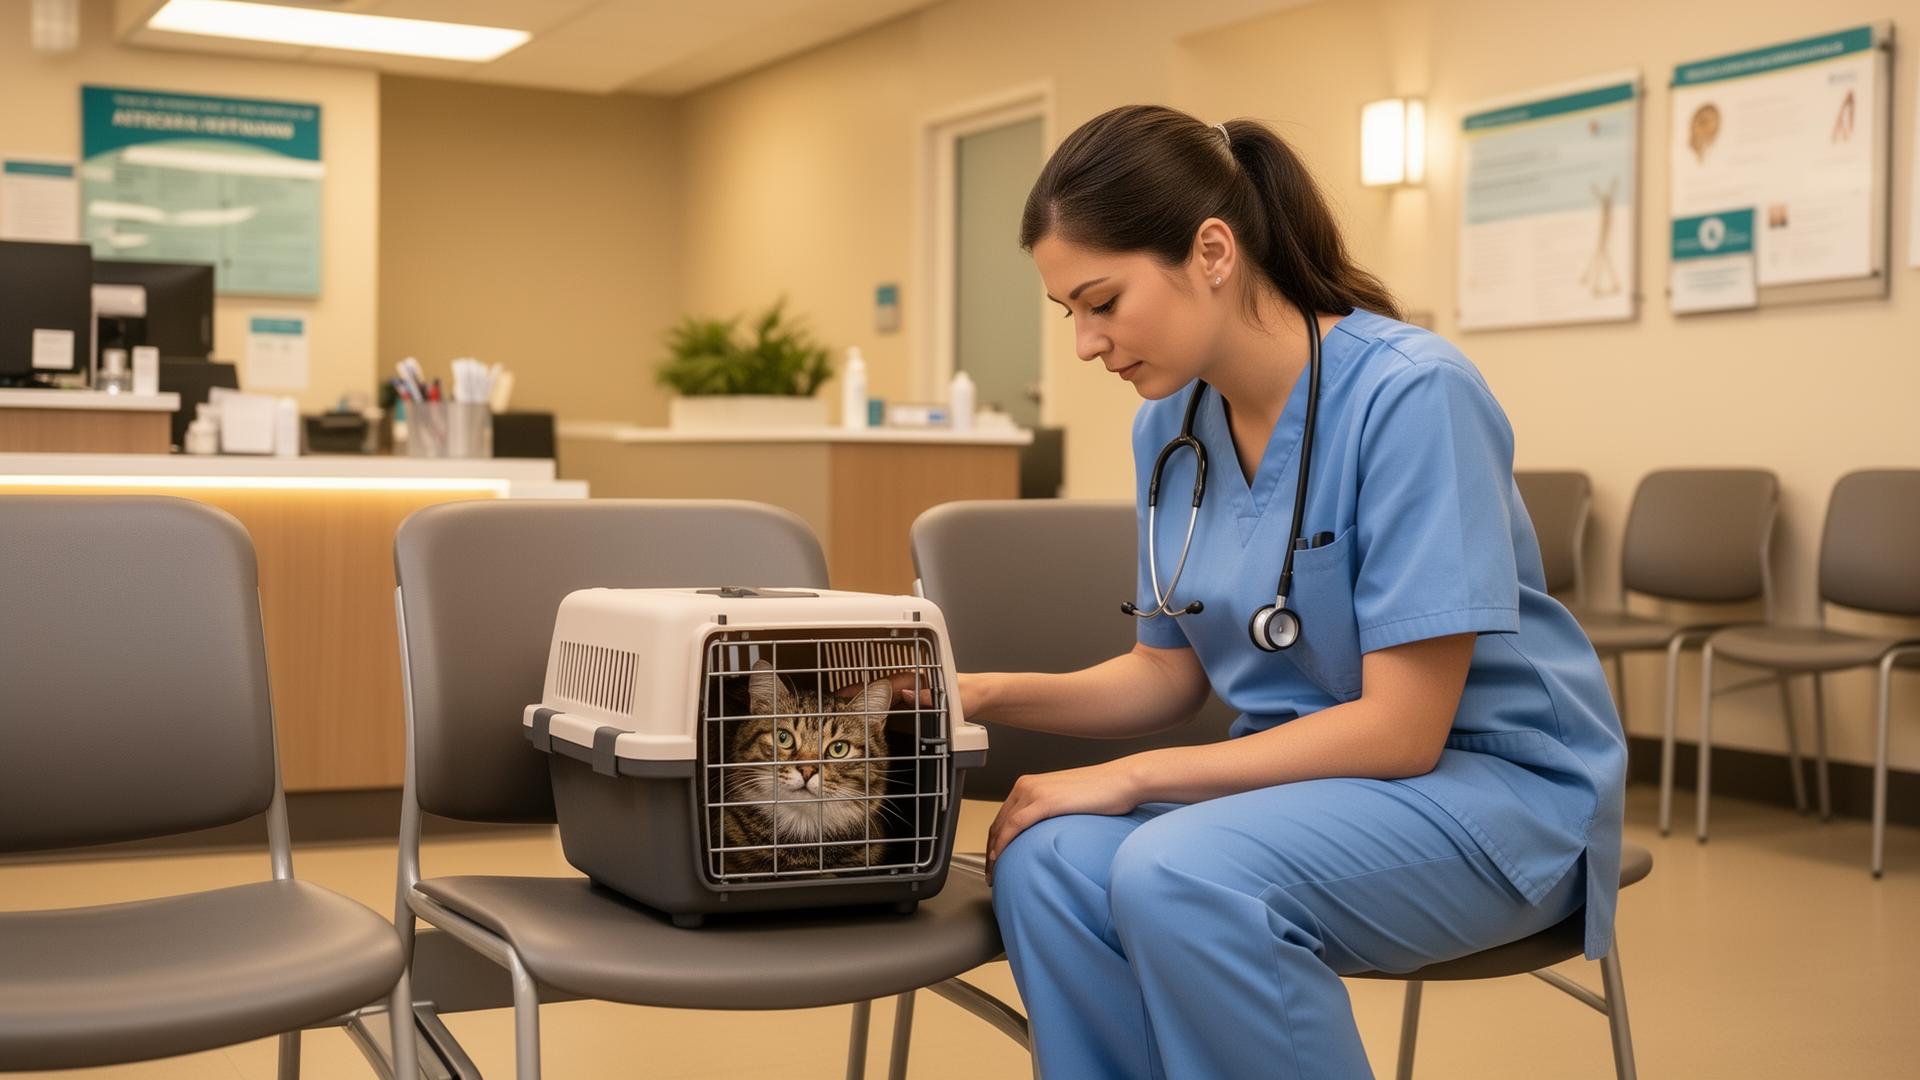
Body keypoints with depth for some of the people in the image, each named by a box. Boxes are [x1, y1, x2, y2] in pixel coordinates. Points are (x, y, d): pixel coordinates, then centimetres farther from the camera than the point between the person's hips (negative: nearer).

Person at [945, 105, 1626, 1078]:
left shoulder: (1410, 393, -21)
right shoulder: (1169, 425, 1)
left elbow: (1403, 728, -22)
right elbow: (1170, 672, 11)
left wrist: (1132, 777, -20)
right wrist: (988, 695, -5)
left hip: (1492, 784, -6)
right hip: (1310, 772, 6)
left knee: (1181, 875, -32)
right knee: (1047, 861, -23)